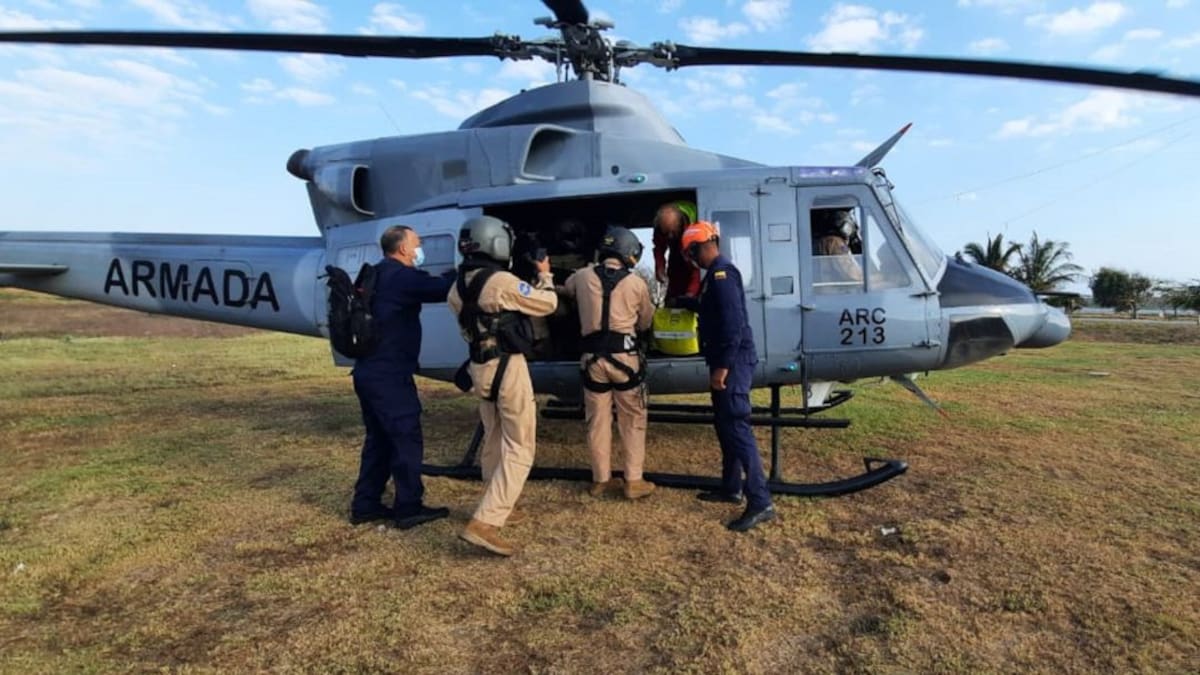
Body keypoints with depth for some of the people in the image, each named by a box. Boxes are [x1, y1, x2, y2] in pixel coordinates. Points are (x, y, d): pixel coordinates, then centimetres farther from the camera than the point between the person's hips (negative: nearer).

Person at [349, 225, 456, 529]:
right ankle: (409, 509, 8)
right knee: (407, 438, -1)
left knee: (379, 438, 16)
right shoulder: (401, 276, -15)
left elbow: (427, 287, 16)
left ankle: (364, 505, 23)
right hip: (389, 375, -10)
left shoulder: (377, 276, 15)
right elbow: (441, 289, -18)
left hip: (369, 371, 10)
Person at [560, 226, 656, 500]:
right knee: (633, 421, 10)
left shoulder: (582, 276, 3)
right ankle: (633, 481, 13)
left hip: (592, 357, 2)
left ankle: (601, 480, 21)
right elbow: (645, 323, 11)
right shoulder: (637, 283, -2)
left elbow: (565, 290, 27)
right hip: (625, 357, -2)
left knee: (598, 420, 12)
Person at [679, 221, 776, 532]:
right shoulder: (717, 274, 18)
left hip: (733, 363, -11)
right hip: (726, 362, 11)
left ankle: (760, 503, -8)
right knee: (725, 426, 17)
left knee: (737, 428, -11)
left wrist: (723, 365, -24)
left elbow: (734, 323, -23)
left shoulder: (721, 274, -15)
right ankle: (731, 488, 28)